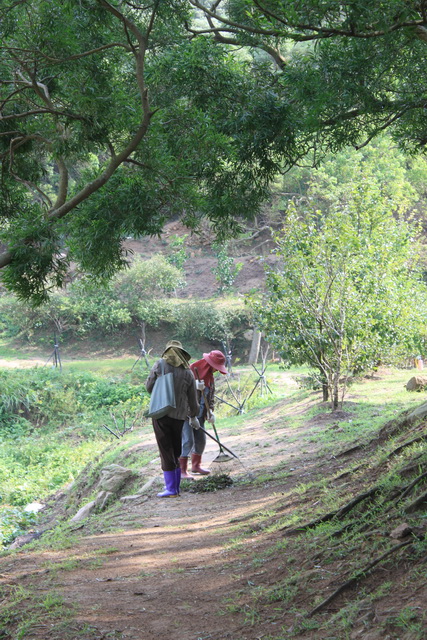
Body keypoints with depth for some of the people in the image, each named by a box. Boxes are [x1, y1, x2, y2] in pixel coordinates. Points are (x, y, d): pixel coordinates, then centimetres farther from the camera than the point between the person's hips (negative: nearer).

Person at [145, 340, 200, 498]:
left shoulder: (160, 365, -7)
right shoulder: (187, 372, 2)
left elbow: (149, 387, -1)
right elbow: (192, 398, 9)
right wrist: (193, 416, 24)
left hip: (161, 413, -3)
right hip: (179, 415, 3)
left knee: (166, 451, 1)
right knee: (176, 450, 16)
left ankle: (171, 489, 2)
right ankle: (176, 486, 23)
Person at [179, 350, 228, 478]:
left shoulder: (210, 376, 10)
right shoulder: (190, 370, -15)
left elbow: (211, 395, 16)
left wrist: (210, 411, 3)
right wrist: (194, 386, -32)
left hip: (199, 414, 8)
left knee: (201, 439, 13)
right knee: (187, 440, -12)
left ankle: (196, 465, 30)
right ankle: (182, 470, -8)